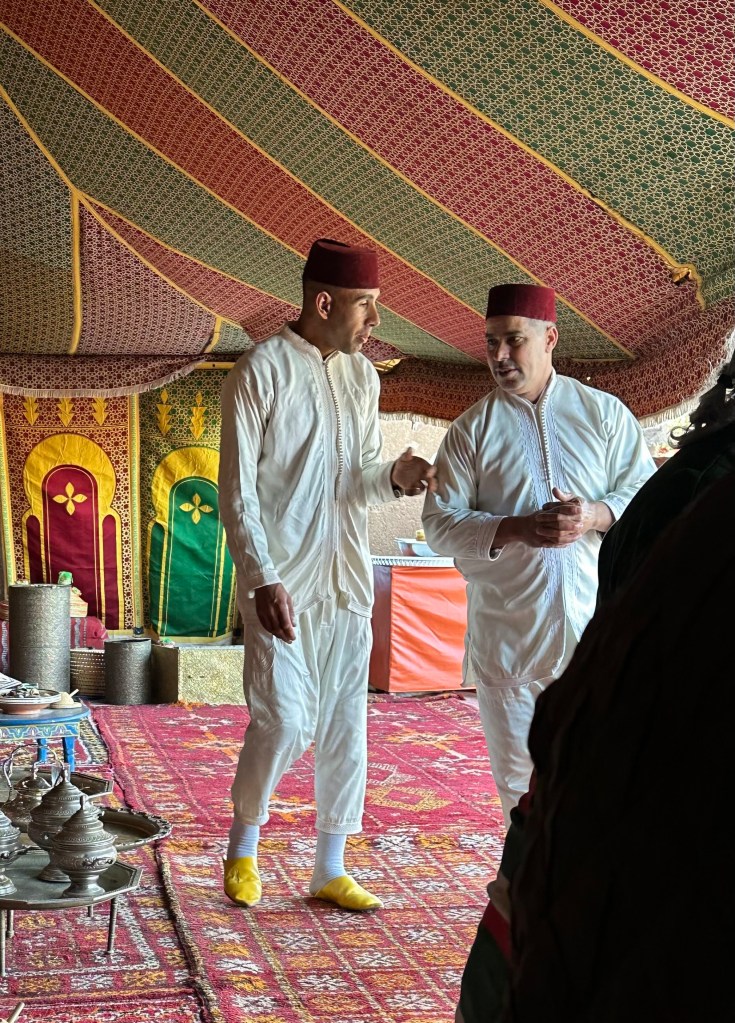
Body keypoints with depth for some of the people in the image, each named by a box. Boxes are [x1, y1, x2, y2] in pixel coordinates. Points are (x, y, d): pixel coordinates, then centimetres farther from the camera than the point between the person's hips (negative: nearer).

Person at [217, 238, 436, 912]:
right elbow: (237, 492, -9)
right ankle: (243, 848, 16)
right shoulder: (261, 372, -7)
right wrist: (263, 580, -18)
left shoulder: (362, 375, 11)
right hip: (282, 581, -6)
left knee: (346, 728, 7)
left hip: (348, 580, 6)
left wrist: (395, 475, -7)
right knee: (284, 721, -10)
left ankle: (331, 870, 20)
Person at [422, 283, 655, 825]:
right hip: (507, 633, 1)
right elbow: (441, 522, 0)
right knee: (519, 780, 10)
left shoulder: (605, 413, 5)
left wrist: (596, 515, -17)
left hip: (595, 629, 0)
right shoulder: (472, 428, 4)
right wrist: (515, 529, -16)